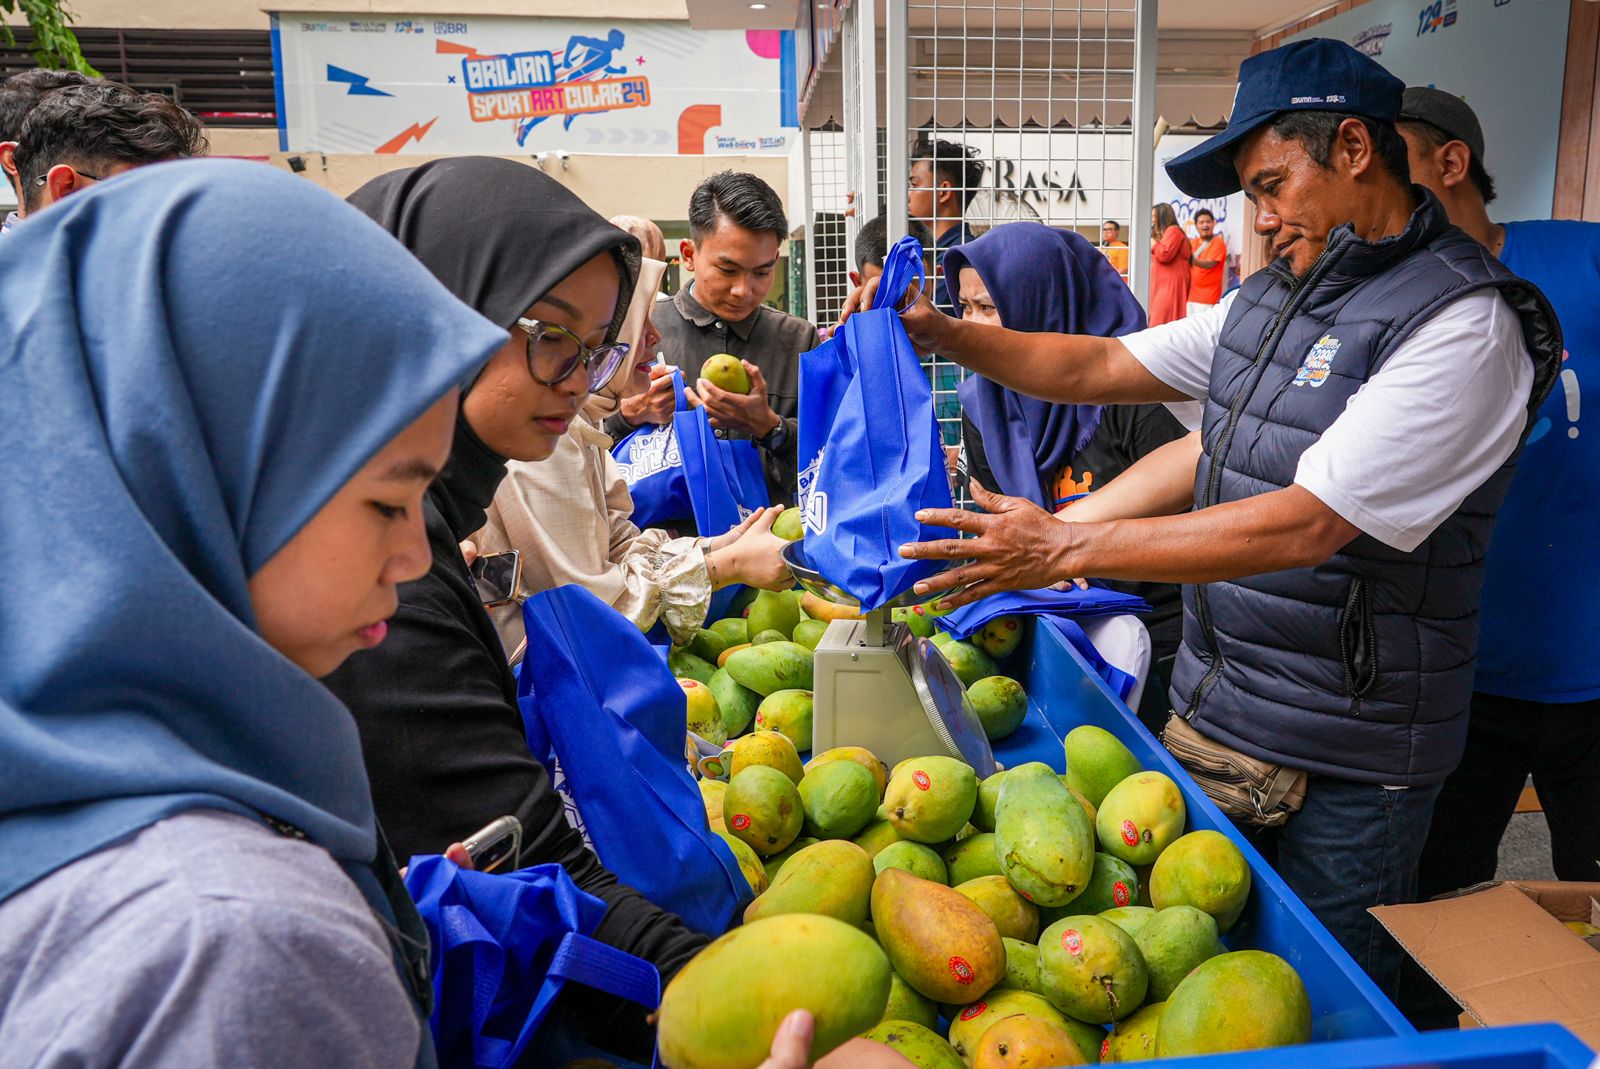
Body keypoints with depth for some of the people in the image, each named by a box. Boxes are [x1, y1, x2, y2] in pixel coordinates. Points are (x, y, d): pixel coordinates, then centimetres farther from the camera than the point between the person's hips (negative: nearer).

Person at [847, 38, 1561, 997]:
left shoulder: (1464, 323, -17)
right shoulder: (1271, 299, 9)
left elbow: (1306, 525, -26)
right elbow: (1102, 366, 11)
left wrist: (1065, 547, -27)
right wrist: (939, 333, 0)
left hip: (1346, 765, -7)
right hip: (1210, 711, 7)